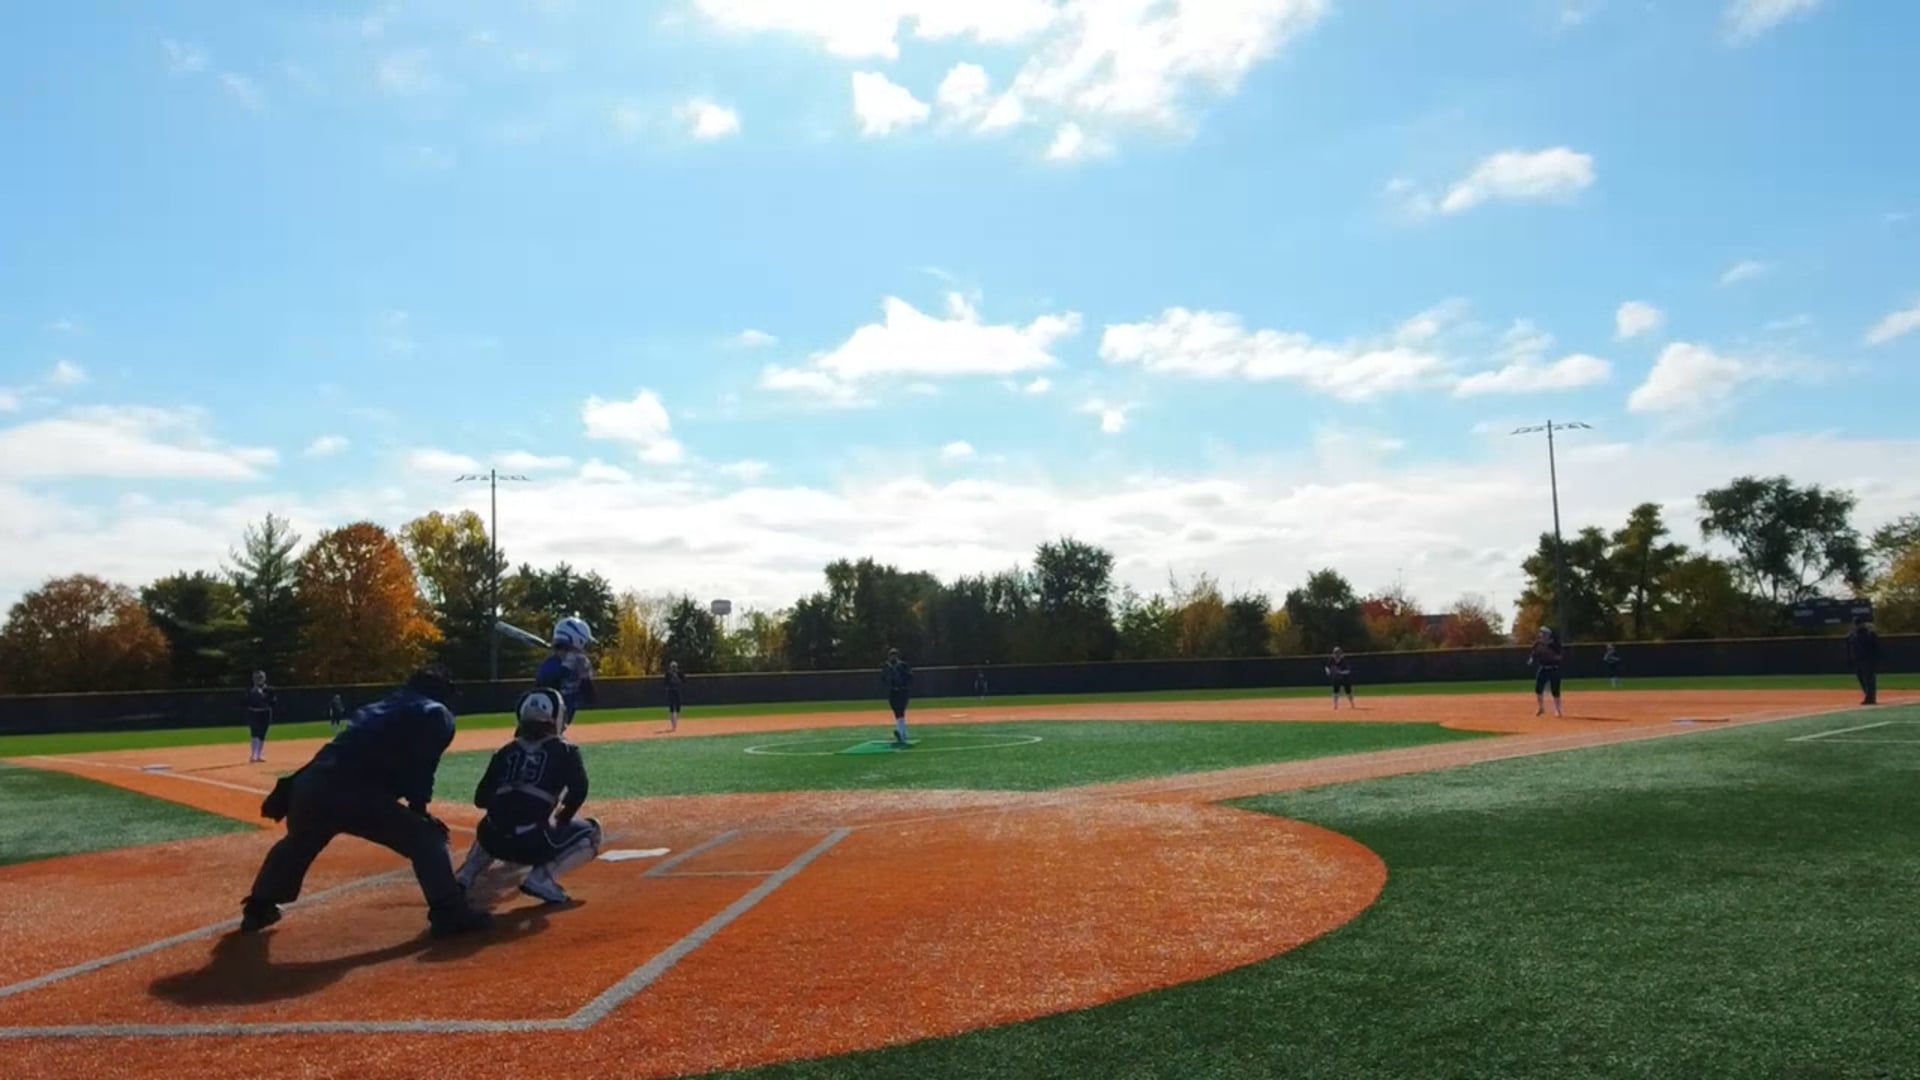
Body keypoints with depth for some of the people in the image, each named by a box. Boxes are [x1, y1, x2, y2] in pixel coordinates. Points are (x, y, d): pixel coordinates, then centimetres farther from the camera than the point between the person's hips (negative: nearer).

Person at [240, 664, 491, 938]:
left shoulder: (380, 706, 29)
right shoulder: (436, 714, 8)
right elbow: (419, 768, -6)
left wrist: (290, 787, 24)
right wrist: (419, 806, -2)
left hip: (312, 786, 7)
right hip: (357, 793, -7)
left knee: (296, 845, 36)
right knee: (427, 838, 2)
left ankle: (258, 907, 52)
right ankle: (450, 913, -6)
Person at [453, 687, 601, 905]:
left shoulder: (505, 752, 16)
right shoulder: (564, 751, 5)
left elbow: (480, 799, 17)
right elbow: (578, 791, -5)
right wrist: (562, 820, 14)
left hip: (494, 841, 6)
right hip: (534, 842, -5)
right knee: (590, 832, 16)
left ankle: (463, 879, 20)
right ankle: (542, 879, -3)